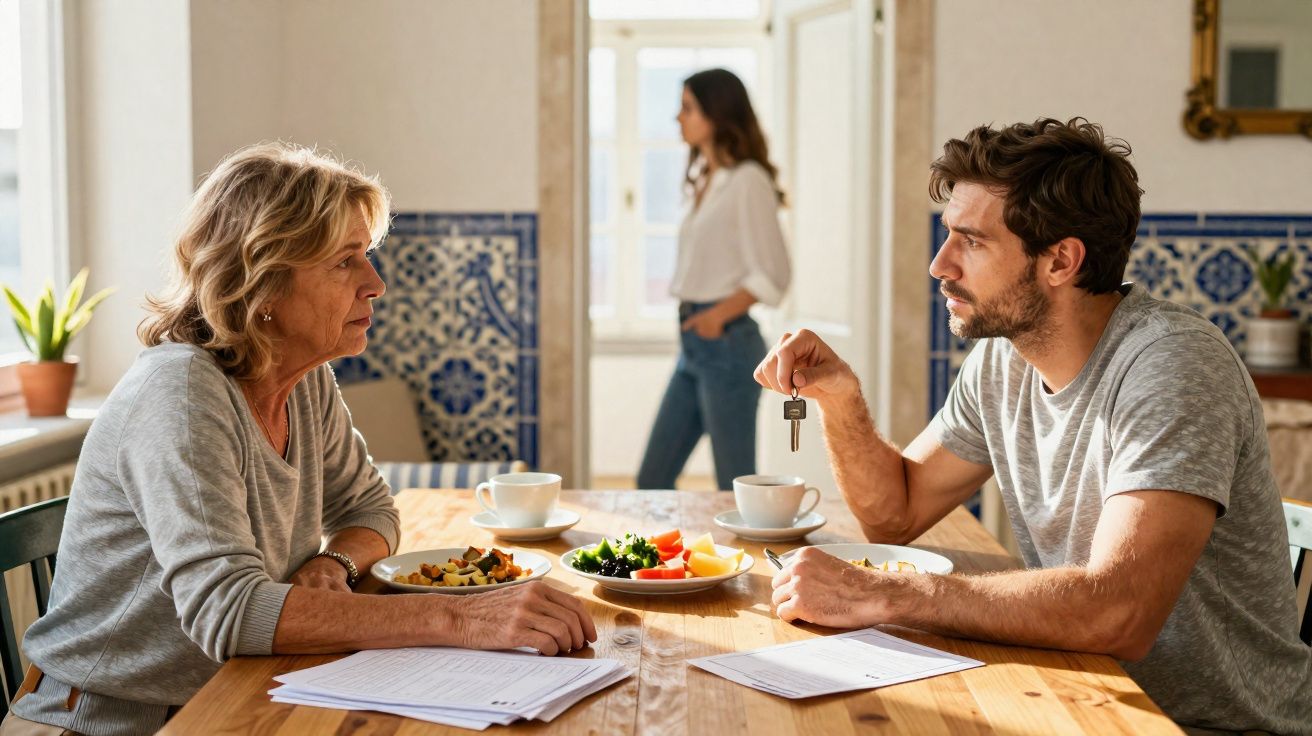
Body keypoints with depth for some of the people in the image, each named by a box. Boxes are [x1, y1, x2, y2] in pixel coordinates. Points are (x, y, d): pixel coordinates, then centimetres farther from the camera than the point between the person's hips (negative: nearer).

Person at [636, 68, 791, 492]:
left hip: (727, 345, -9)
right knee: (652, 481, 11)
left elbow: (772, 275, -15)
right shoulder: (706, 179, 14)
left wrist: (719, 314, -20)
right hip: (693, 345, 9)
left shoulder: (748, 181, -11)